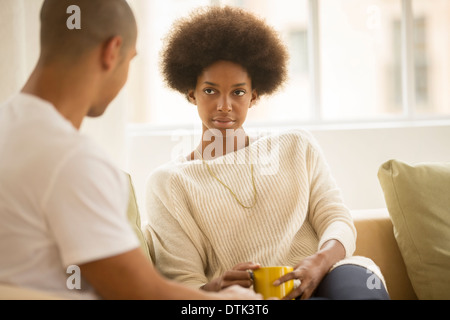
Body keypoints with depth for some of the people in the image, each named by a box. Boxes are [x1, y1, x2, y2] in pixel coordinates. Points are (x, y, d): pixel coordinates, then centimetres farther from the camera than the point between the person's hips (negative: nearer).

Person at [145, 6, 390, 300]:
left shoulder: (297, 146, 21)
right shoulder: (168, 181, 13)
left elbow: (338, 221, 10)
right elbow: (182, 282, 4)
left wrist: (320, 262, -15)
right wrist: (216, 287, -21)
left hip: (320, 283, 3)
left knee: (357, 283, -34)